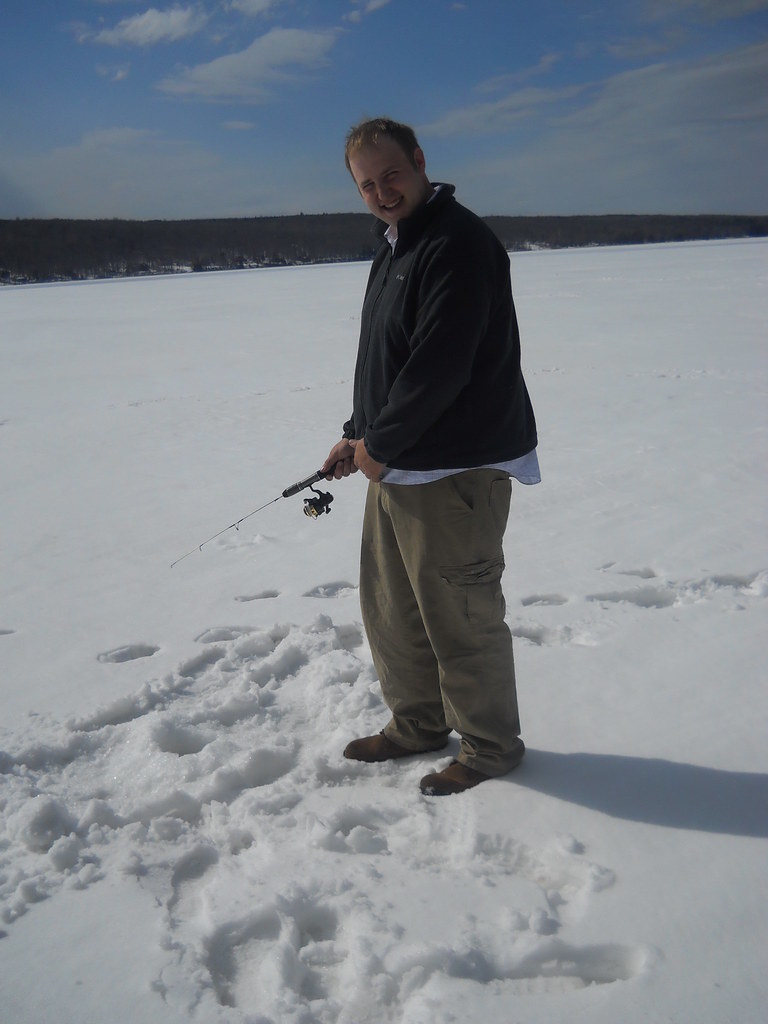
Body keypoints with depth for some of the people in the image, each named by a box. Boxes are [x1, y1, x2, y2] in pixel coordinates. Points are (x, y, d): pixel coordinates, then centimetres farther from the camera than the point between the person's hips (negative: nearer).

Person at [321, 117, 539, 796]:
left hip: (456, 472, -10)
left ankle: (490, 746, 21)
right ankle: (419, 724, 36)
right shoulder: (394, 246, 16)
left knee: (460, 617, 1)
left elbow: (439, 366, -24)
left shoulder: (458, 243, -16)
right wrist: (358, 436, 12)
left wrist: (379, 445, -13)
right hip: (395, 467, 10)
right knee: (390, 609, 18)